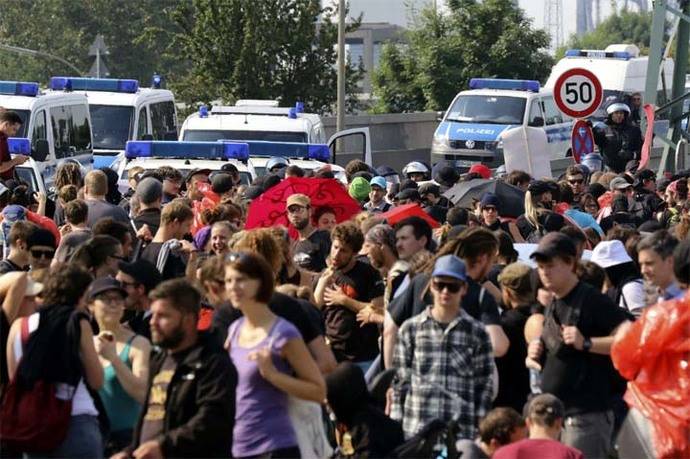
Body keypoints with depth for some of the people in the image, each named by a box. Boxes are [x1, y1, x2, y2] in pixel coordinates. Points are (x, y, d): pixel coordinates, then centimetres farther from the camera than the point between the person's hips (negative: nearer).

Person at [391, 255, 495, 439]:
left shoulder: (476, 332, 7)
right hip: (416, 430, 1)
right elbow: (400, 381, 9)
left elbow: (484, 385, 7)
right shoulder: (411, 328, 8)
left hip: (461, 431, 0)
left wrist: (480, 431, 1)